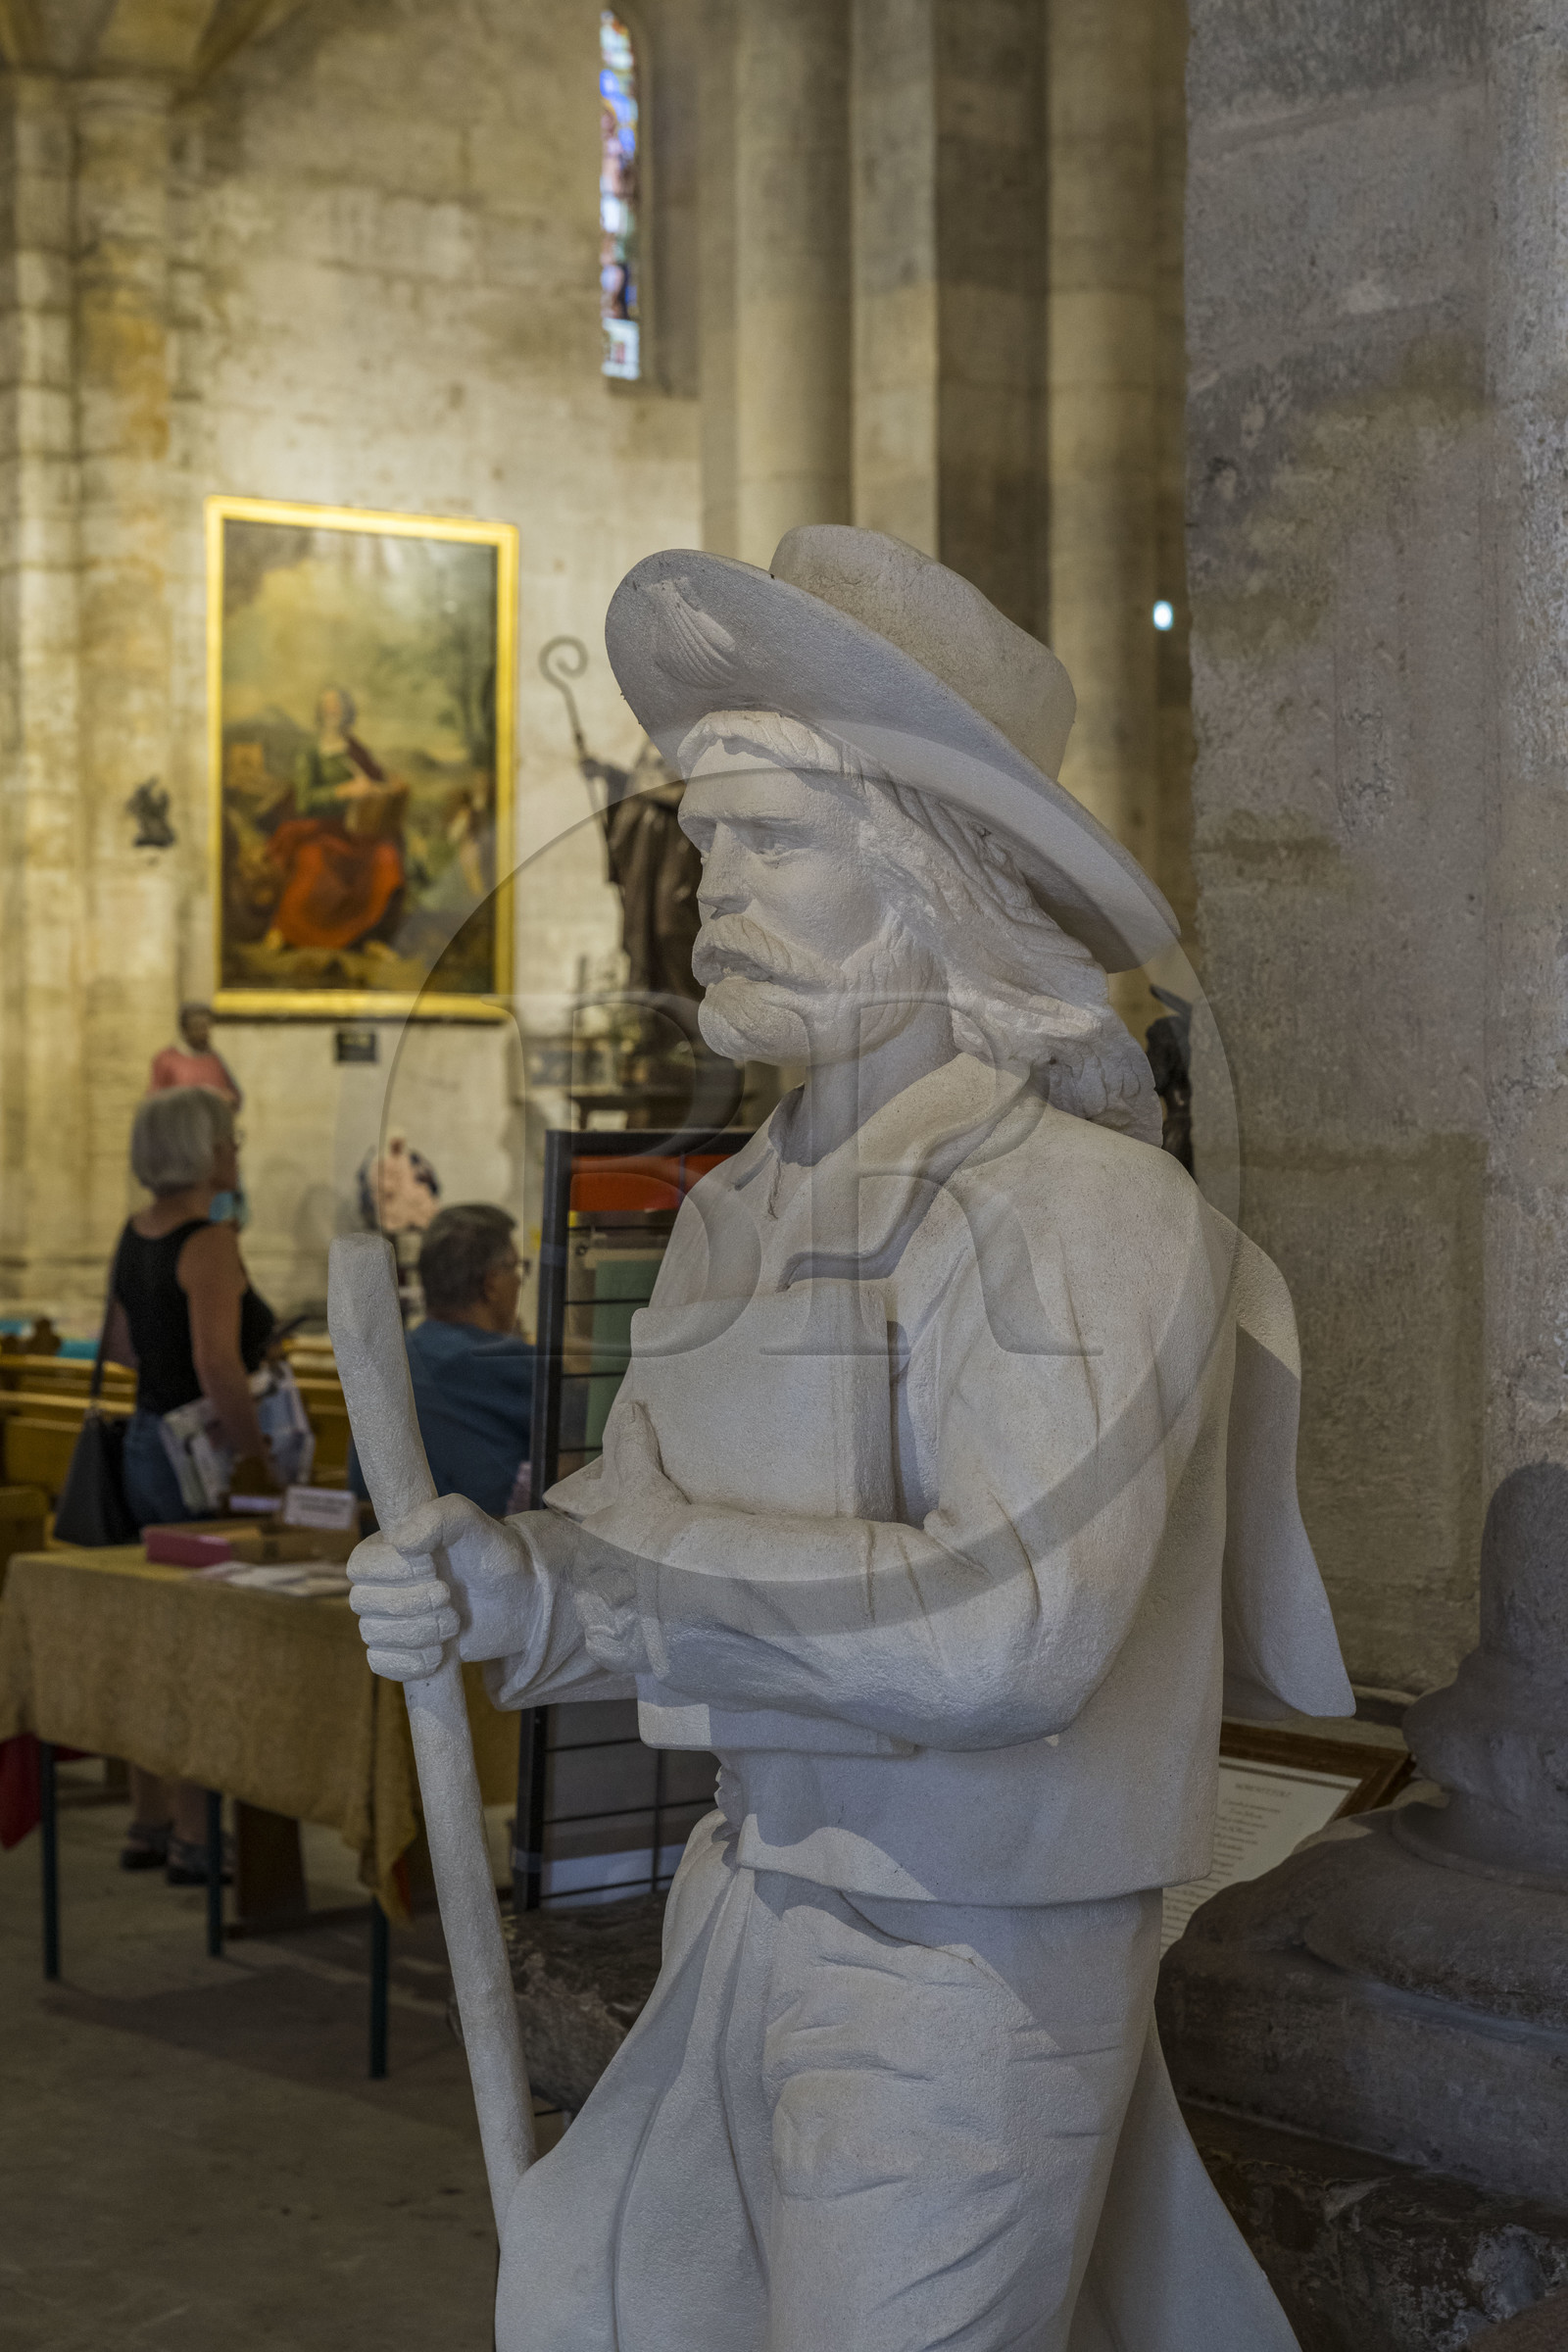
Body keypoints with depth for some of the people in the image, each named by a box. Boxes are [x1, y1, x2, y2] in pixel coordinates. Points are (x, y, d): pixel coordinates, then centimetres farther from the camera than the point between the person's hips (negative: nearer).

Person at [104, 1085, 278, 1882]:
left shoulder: (136, 1234, 9)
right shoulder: (210, 1244, -18)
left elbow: (118, 1344, 21)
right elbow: (218, 1368, -28)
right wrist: (257, 1459, -20)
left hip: (146, 1444, 9)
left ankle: (149, 1823, 23)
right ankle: (196, 1839, 2)